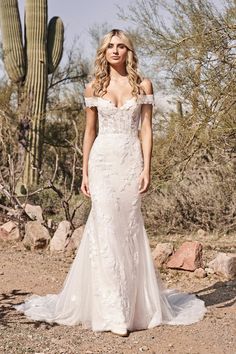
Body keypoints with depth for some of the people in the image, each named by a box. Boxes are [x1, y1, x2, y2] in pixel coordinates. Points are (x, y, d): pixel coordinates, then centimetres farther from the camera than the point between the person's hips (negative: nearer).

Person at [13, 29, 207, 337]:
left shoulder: (143, 85, 5)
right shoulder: (94, 88, 8)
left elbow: (146, 129, 2)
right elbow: (90, 131, 10)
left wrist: (147, 169, -7)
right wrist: (85, 172, 5)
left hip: (131, 161, 0)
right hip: (103, 161, 0)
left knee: (128, 227, 2)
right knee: (106, 227, -6)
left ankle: (134, 303, 15)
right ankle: (113, 311, -2)